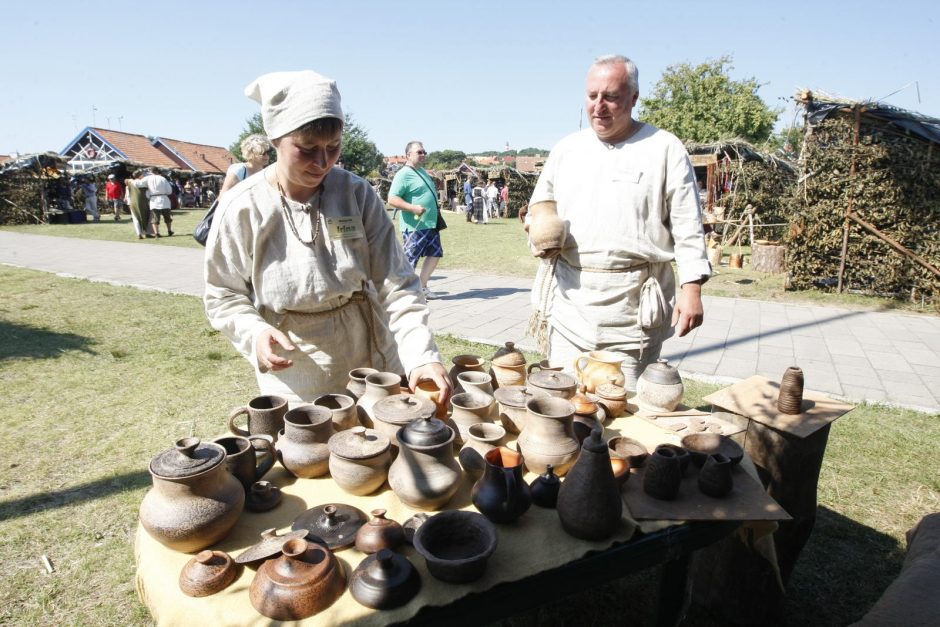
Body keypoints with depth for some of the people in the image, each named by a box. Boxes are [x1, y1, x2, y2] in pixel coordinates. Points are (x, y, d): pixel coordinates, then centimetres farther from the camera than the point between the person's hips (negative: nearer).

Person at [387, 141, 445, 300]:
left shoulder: (422, 171, 17)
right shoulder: (403, 174, -12)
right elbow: (392, 199, -20)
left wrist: (436, 209, 22)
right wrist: (413, 208, -28)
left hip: (430, 224, 10)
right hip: (414, 226, -10)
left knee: (435, 254, 12)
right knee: (411, 259, -3)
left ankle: (422, 287, 22)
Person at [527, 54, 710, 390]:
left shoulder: (665, 149, 1)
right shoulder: (566, 148, 13)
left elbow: (687, 227, -2)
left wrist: (692, 289, -10)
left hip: (635, 303, -3)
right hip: (570, 297, 4)